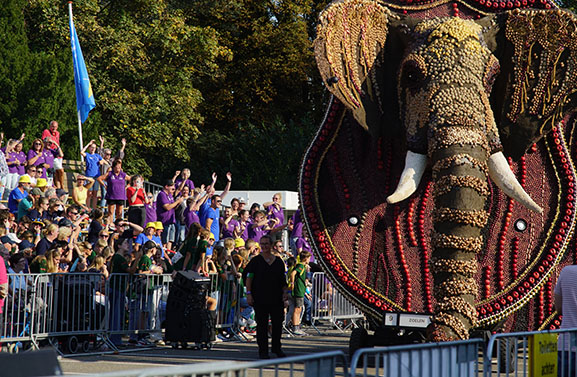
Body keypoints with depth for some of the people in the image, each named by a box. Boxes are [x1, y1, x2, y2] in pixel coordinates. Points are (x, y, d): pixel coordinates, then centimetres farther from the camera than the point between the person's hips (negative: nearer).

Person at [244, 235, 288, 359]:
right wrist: (248, 294, -10)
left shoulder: (278, 261, 11)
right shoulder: (255, 261, 1)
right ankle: (263, 351, 6)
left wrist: (285, 291, 2)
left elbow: (283, 280, 17)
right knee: (262, 325, -1)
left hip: (276, 298, 3)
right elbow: (248, 278, -1)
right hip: (260, 298, -3)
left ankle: (276, 347, 24)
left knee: (278, 323, 5)